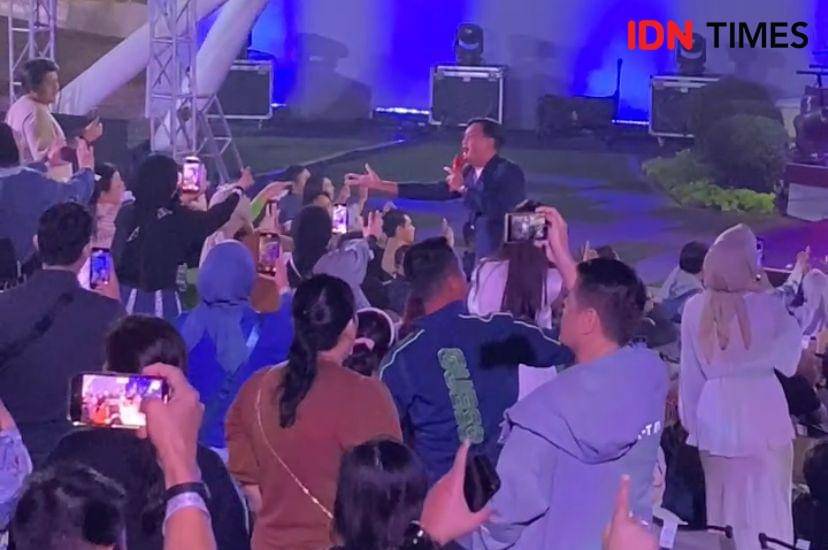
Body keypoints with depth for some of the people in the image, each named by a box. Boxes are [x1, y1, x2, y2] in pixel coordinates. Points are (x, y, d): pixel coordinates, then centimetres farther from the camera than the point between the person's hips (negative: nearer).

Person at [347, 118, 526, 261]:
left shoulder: (509, 172, -13)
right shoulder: (470, 172, 11)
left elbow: (499, 210, -27)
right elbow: (434, 191, 12)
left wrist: (463, 188, -18)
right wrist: (379, 185, 10)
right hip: (481, 257, 8)